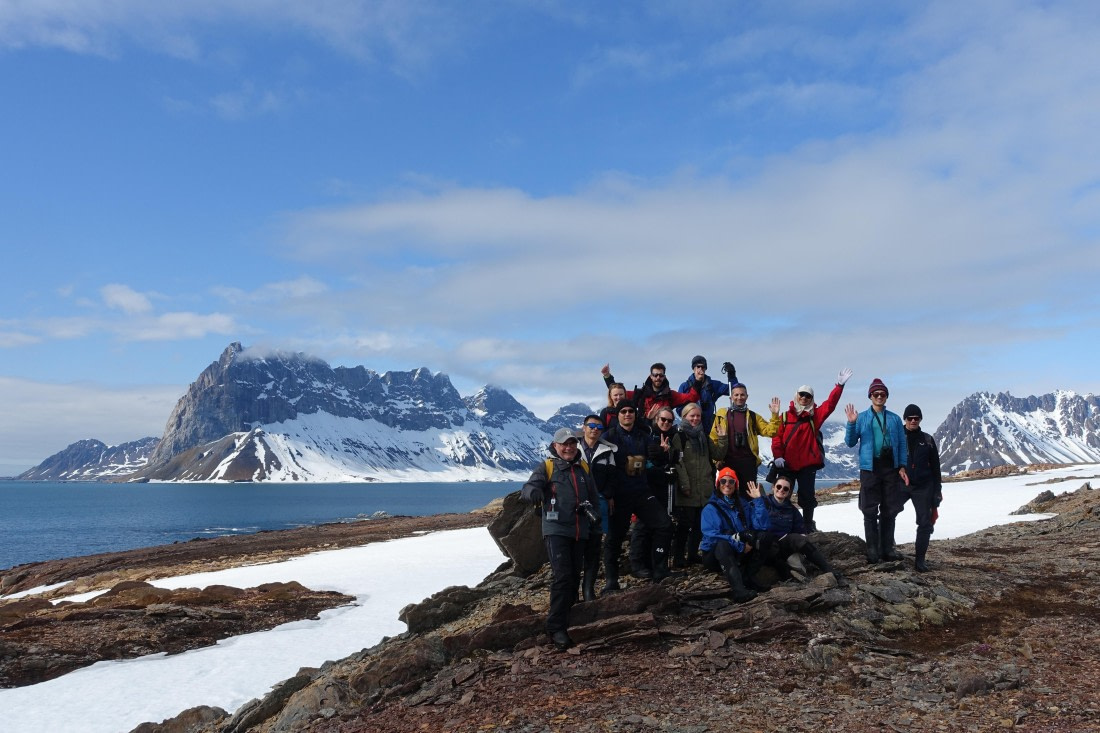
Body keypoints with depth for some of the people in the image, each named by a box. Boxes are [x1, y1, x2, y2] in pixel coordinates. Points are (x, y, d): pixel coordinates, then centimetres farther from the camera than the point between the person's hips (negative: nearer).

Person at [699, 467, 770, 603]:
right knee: (723, 544, -37)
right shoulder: (710, 509, -5)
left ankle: (747, 579, -23)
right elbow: (711, 535, -20)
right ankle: (739, 589, -52)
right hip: (715, 556, -5)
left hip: (737, 556, 5)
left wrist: (758, 500, -8)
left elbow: (761, 525, -3)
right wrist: (740, 546, -24)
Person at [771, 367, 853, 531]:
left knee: (807, 497, 3)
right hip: (787, 464, 0)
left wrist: (839, 385, -17)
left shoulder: (815, 415, 7)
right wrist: (777, 456, -14)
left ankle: (809, 527, 16)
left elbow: (830, 404, -6)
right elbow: (777, 437, -1)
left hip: (808, 464, 0)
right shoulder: (785, 416, 5)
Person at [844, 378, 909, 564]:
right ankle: (873, 551, 3)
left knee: (890, 511, 7)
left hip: (891, 467, 3)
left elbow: (902, 444, 10)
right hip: (870, 468, -2)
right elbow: (851, 442, 1)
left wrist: (902, 466, 0)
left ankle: (887, 548, 14)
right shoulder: (862, 417, 5)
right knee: (870, 512, -1)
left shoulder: (894, 418, 11)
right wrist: (851, 424, -14)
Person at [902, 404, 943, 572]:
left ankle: (920, 559, 6)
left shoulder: (927, 440, 6)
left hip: (923, 487, 2)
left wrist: (937, 489, 4)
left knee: (925, 523, -1)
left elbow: (935, 467, 9)